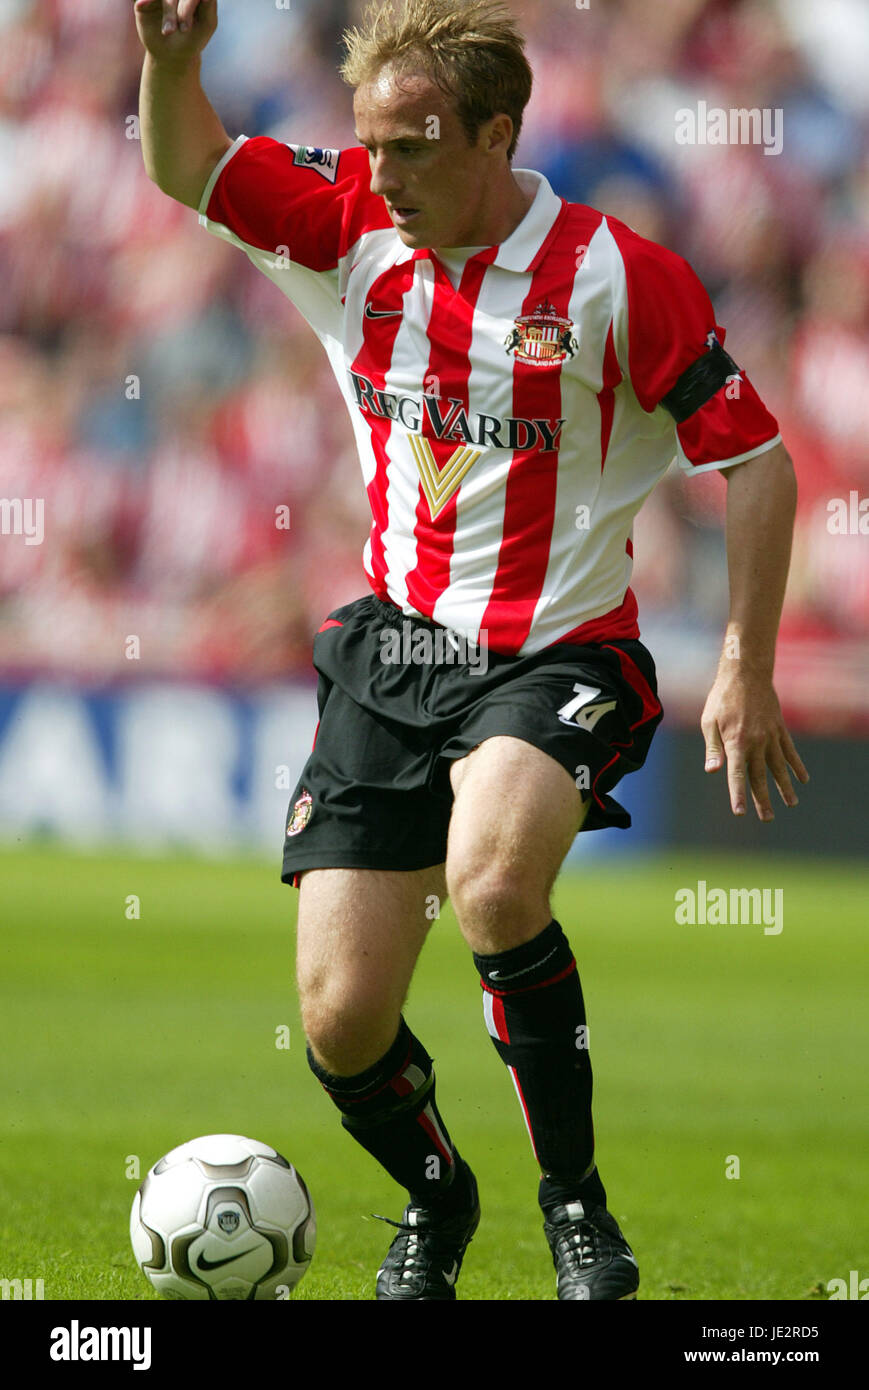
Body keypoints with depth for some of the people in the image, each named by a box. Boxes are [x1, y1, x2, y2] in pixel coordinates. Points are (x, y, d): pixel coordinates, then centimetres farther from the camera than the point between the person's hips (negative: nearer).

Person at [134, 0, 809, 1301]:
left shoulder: (620, 278, -12)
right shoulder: (352, 226, 0)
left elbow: (754, 458, -7)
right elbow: (185, 168, -1)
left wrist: (747, 673, -10)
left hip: (559, 657, -4)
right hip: (394, 651, 4)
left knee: (492, 885, -36)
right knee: (341, 1025, -3)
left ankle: (575, 1198, -14)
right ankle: (436, 1199, 31)